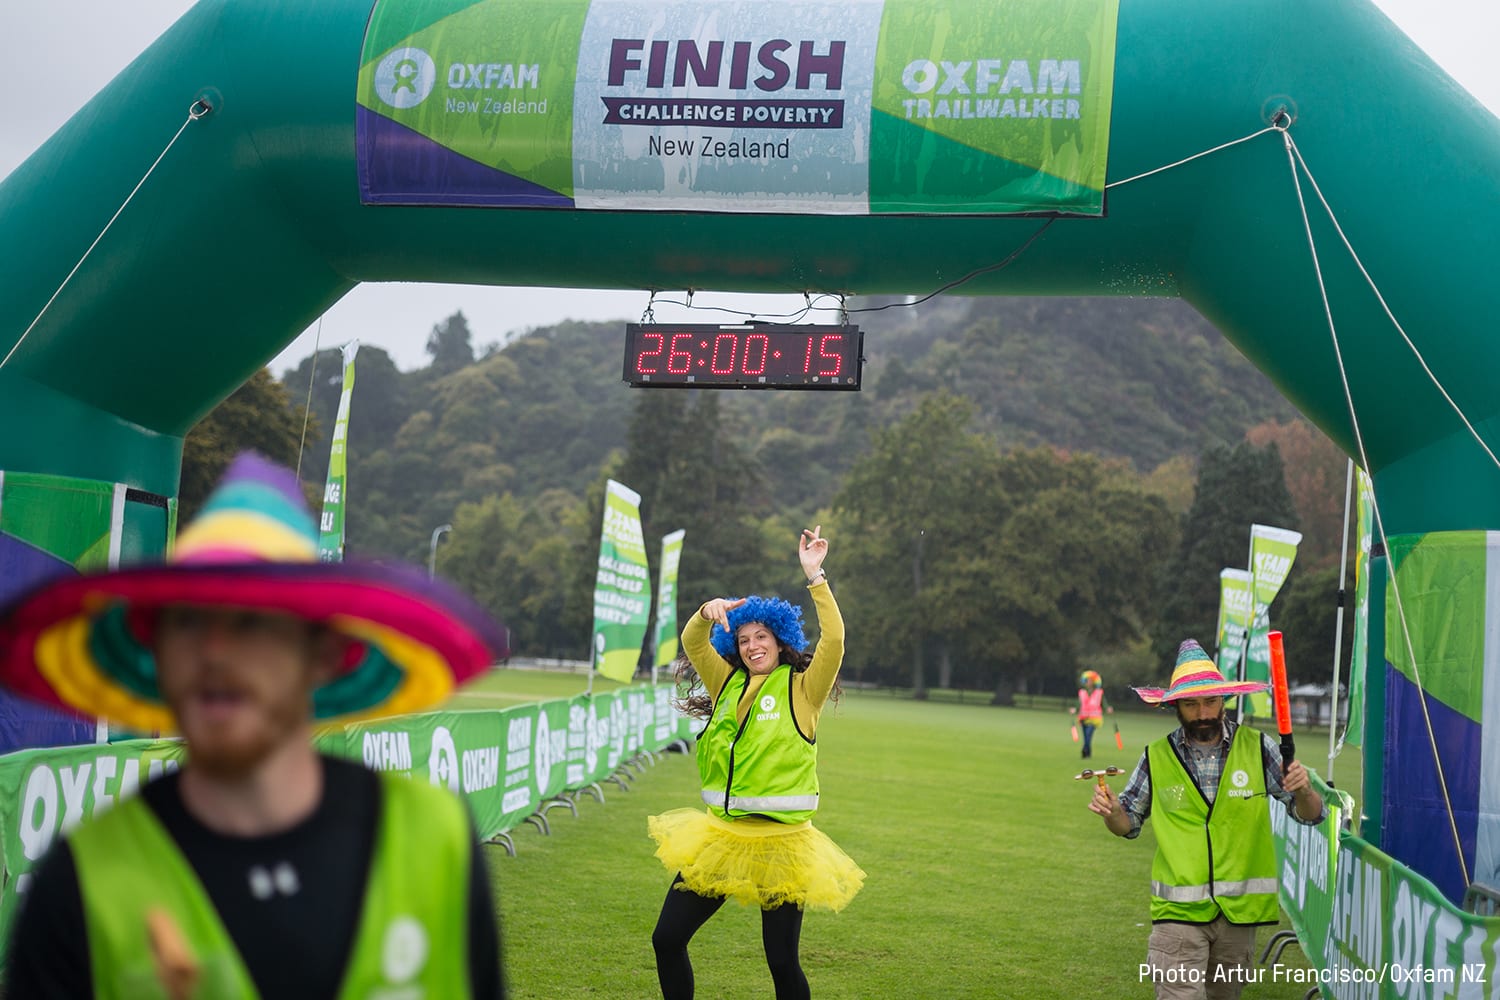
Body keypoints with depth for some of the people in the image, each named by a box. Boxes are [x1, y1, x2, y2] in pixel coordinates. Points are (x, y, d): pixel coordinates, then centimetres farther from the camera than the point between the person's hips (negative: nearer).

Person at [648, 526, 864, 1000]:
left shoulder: (801, 689, -1)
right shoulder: (728, 684, 12)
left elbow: (833, 642, -15)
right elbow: (693, 643, 3)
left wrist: (815, 577, -20)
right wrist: (708, 612, -17)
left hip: (779, 844, -4)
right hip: (720, 836, 5)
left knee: (782, 961, 0)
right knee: (667, 939, 4)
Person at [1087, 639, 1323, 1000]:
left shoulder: (1257, 748, -1)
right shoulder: (1157, 758, 0)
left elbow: (1310, 815, 2)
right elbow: (1129, 823, 12)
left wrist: (1303, 791, -20)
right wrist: (1112, 811, -10)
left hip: (1238, 909, 1)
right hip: (1179, 910, -1)